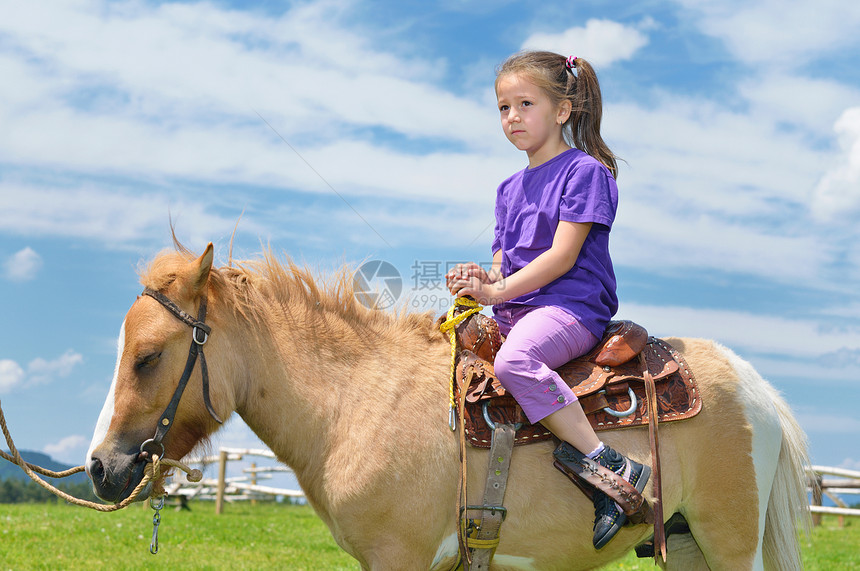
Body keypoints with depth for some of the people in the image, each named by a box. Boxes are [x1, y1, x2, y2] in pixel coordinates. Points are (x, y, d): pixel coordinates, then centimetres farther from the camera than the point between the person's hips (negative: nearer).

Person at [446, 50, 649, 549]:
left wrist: (498, 291, -18)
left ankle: (611, 468, -35)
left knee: (513, 359, -36)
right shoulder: (511, 189, 21)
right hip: (513, 311, 9)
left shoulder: (585, 170, -4)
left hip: (572, 307, -9)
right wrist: (484, 279, -3)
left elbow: (563, 255, -13)